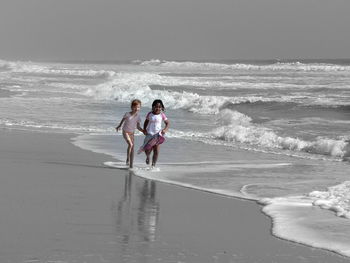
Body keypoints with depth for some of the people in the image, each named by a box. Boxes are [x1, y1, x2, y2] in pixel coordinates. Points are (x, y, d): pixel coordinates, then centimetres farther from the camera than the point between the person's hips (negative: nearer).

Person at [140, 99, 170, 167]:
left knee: (156, 151, -4)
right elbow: (146, 122, 12)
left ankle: (153, 165, 10)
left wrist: (165, 130, -12)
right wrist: (144, 130, -3)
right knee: (147, 150, -10)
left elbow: (168, 123, 5)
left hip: (158, 135, 0)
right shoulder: (150, 114, -1)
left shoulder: (162, 115, -2)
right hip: (149, 134, 0)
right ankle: (147, 157, 27)